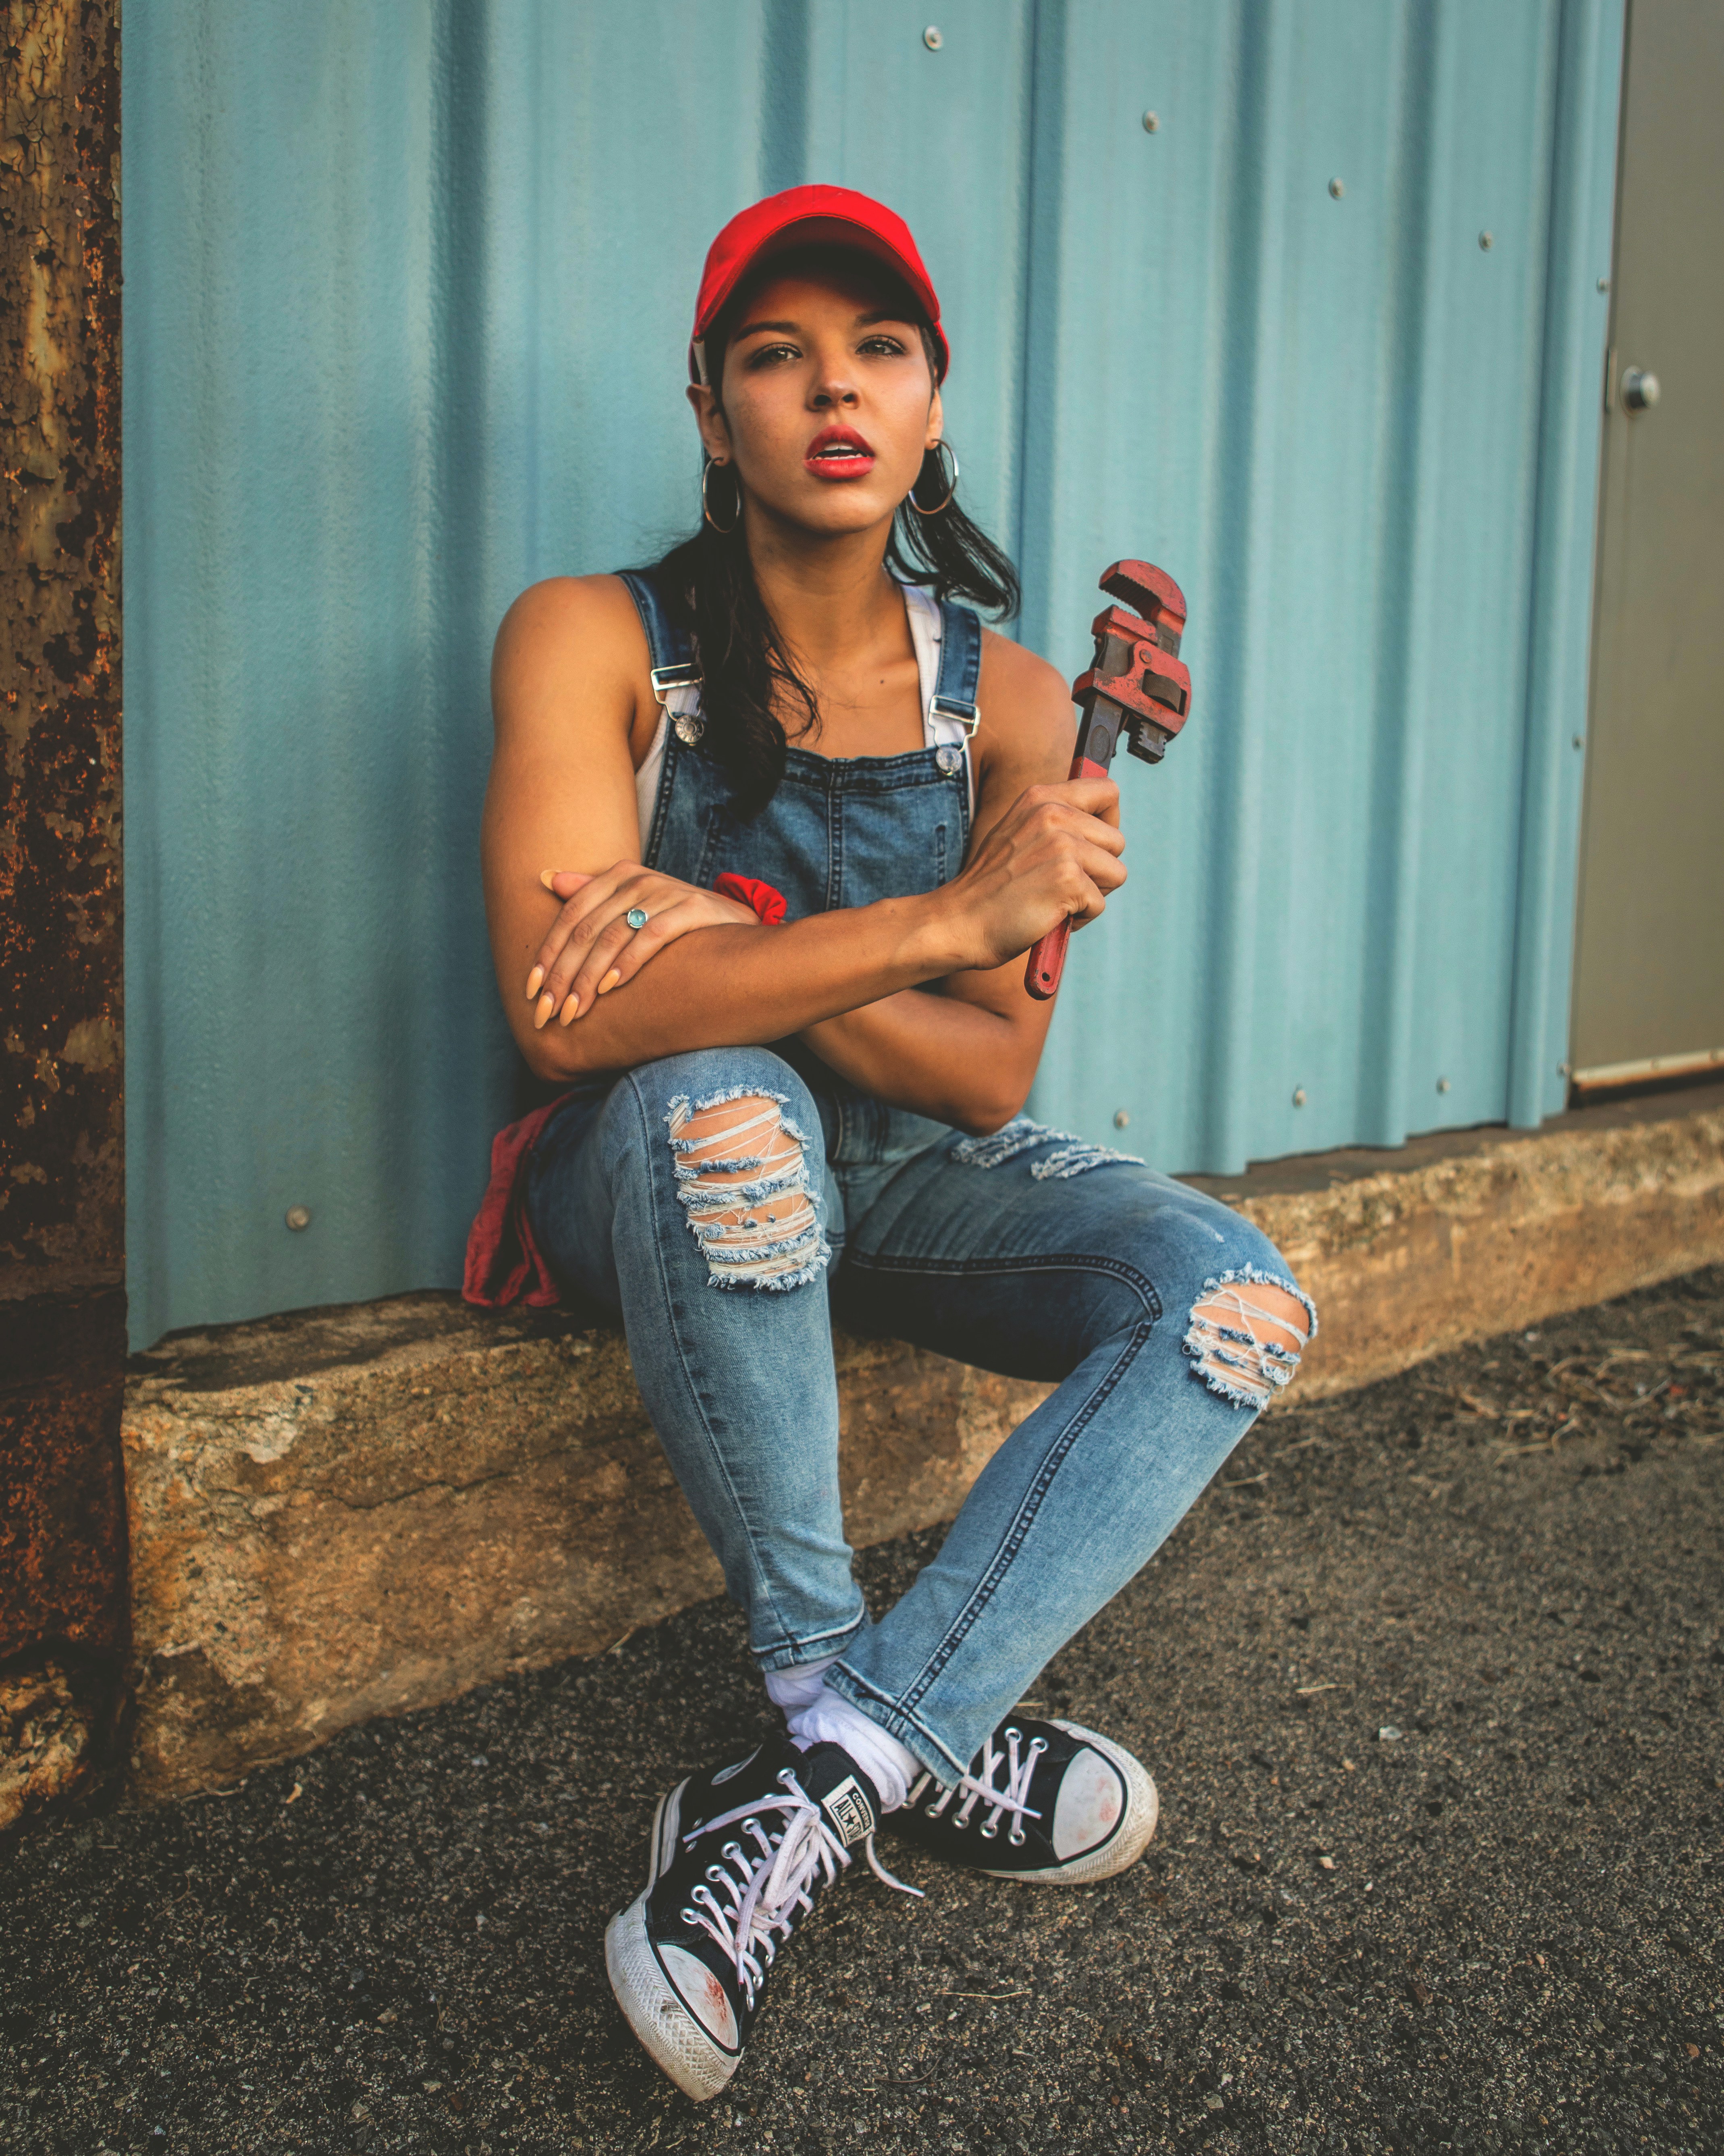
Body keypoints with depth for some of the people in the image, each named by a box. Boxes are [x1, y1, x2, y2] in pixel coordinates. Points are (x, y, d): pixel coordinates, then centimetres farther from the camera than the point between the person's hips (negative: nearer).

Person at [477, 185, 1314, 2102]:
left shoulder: (1003, 699, -3)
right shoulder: (593, 640, -12)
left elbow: (990, 1080, -9)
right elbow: (572, 1013, -27)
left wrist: (733, 949, -24)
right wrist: (949, 915, -31)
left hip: (895, 1178, 4)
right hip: (655, 1185, -3)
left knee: (1236, 1304, -18)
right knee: (715, 1107, -38)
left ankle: (821, 1781, -22)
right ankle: (895, 1724, -19)